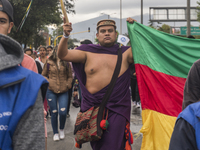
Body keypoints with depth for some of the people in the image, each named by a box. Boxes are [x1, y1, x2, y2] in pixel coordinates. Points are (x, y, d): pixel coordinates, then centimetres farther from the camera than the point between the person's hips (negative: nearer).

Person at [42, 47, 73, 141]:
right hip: (51, 91, 0)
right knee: (54, 113, 4)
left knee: (63, 112, -11)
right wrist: (48, 82, -5)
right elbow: (43, 75, 11)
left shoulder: (66, 63, 7)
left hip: (63, 91, 0)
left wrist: (68, 85, -3)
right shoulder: (49, 63, 4)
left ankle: (61, 129, 17)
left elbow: (70, 76, 13)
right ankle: (55, 133, 22)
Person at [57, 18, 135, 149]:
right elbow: (63, 55, 1)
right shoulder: (88, 52, 7)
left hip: (117, 109, -1)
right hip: (92, 107, 2)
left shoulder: (124, 53, 6)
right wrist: (65, 36, -14)